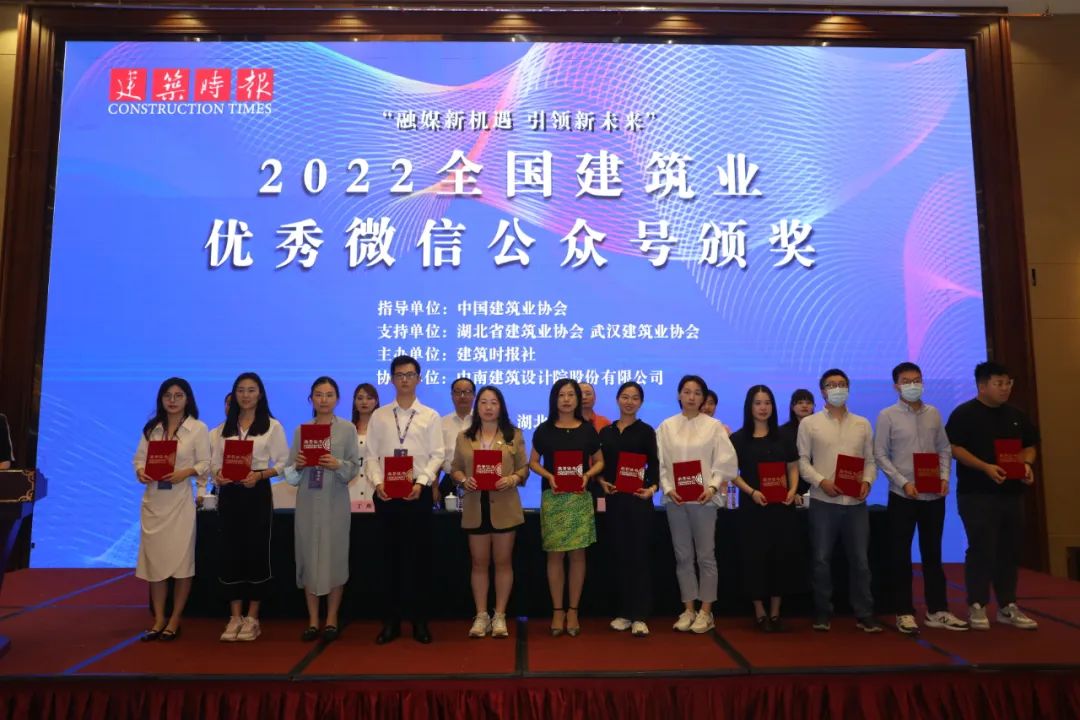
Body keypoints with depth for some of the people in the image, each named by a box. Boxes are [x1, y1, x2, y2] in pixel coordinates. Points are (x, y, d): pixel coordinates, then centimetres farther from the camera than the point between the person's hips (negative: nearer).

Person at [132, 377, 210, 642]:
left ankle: (175, 620, 13)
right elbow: (139, 457, 8)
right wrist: (140, 471, -13)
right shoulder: (151, 428, 10)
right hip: (152, 500, 4)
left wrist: (184, 473, -22)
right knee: (153, 559, 7)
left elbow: (205, 463, -5)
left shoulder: (198, 428, -2)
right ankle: (159, 619, 18)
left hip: (180, 500, -4)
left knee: (181, 560, 0)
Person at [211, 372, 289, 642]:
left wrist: (259, 475, -18)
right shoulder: (225, 427, 13)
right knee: (229, 552, 4)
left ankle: (252, 618, 12)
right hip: (229, 494, 3)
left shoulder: (272, 426, 2)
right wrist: (218, 474, -11)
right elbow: (215, 461, 10)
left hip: (257, 493, -3)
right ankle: (235, 617, 16)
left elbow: (282, 463, -3)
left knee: (256, 551, 0)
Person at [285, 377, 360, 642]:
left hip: (335, 502, -2)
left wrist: (337, 464, -20)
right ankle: (313, 621, 16)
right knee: (308, 557, 4)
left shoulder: (348, 428, 3)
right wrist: (297, 465, -14)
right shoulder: (301, 429, 9)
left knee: (335, 557, 1)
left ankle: (332, 620, 14)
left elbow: (354, 467, -2)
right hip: (307, 502, 2)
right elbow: (290, 472, 7)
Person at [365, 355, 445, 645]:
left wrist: (421, 482, -14)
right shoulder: (379, 416, 8)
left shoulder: (430, 416, 4)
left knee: (419, 555, 3)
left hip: (417, 492, -1)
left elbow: (437, 455, -1)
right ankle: (390, 620, 18)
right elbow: (370, 455, 5)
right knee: (389, 555, 7)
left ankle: (419, 620, 15)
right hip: (386, 492, 1)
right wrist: (378, 482, -10)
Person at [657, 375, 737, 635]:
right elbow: (660, 462, 4)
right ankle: (688, 609, 19)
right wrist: (668, 488, -8)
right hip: (675, 498, 2)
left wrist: (712, 487, -13)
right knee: (683, 556, 8)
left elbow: (725, 461, -3)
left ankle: (705, 611, 14)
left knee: (706, 555, 3)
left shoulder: (714, 426, 2)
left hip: (703, 497, -2)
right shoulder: (666, 426, 6)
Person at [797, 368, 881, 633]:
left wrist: (867, 481, -7)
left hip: (856, 502, 2)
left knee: (860, 559, 6)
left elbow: (870, 460, 12)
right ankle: (823, 613, 15)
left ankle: (864, 614, 17)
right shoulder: (809, 423, 3)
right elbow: (802, 460, 0)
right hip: (823, 501, -2)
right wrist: (821, 481, -14)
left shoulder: (862, 424, 13)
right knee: (821, 559, 3)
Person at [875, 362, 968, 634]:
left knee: (933, 553, 12)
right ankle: (904, 612, 12)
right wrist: (904, 482, -15)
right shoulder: (887, 415, -4)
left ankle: (937, 611, 21)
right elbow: (880, 455, -6)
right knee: (901, 555, 3)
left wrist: (944, 476, -5)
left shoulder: (934, 413, 8)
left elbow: (944, 449, 11)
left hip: (934, 495, 4)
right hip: (903, 495, -3)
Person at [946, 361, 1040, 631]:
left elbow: (1029, 445, 20)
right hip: (978, 494, -7)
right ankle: (977, 606, 6)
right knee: (981, 550, -5)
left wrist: (1027, 464, -1)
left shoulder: (1015, 414, 14)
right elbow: (953, 448, -14)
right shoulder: (964, 413, -7)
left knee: (1011, 549, 10)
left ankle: (1007, 607, 21)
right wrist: (985, 467, -24)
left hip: (1012, 493, 7)